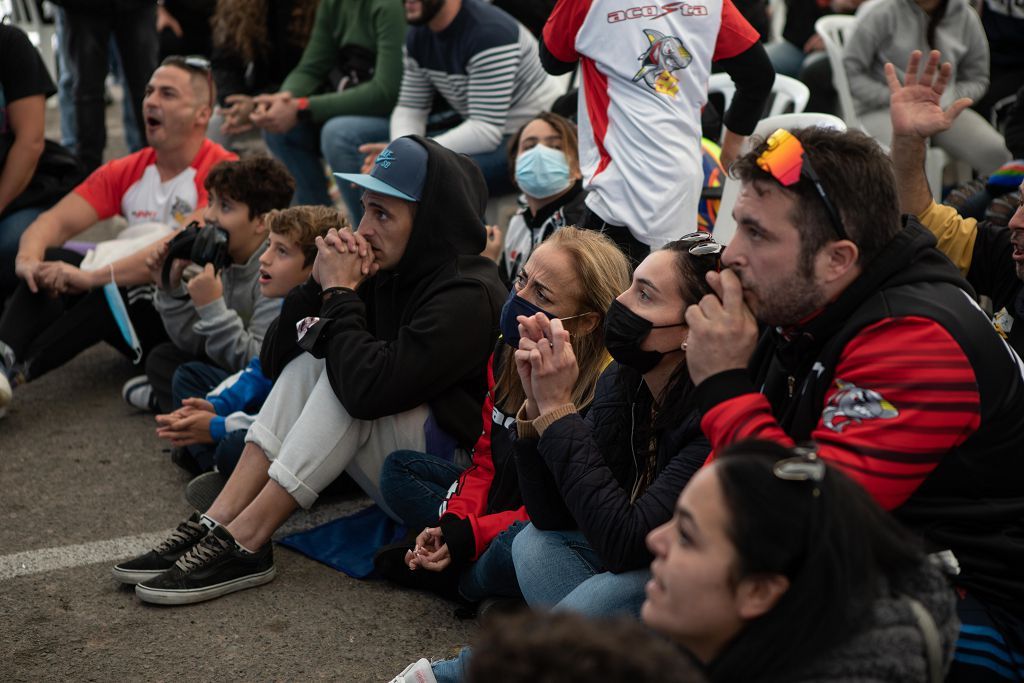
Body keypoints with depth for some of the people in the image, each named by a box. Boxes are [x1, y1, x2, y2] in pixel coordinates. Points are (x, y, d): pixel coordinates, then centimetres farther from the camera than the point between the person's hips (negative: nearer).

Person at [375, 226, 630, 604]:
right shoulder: (508, 354, -2)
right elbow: (486, 457, 5)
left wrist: (470, 535, -26)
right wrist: (452, 523, -12)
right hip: (503, 500, 8)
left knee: (516, 544, -38)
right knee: (398, 468, 7)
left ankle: (463, 582, -4)